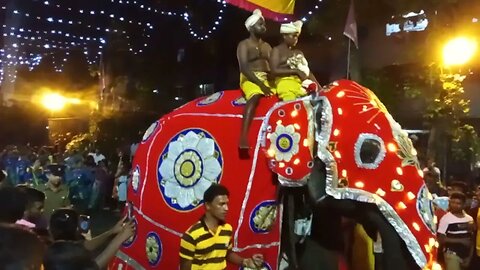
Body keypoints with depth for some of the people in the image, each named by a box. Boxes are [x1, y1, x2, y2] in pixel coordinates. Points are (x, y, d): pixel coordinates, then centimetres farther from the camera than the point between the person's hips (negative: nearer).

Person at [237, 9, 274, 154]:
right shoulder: (244, 45, 1)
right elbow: (244, 68, -13)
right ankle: (243, 137, -50)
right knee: (256, 96, -38)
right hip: (249, 79, -7)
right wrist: (260, 84, -22)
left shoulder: (267, 46, 21)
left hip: (266, 79, 7)